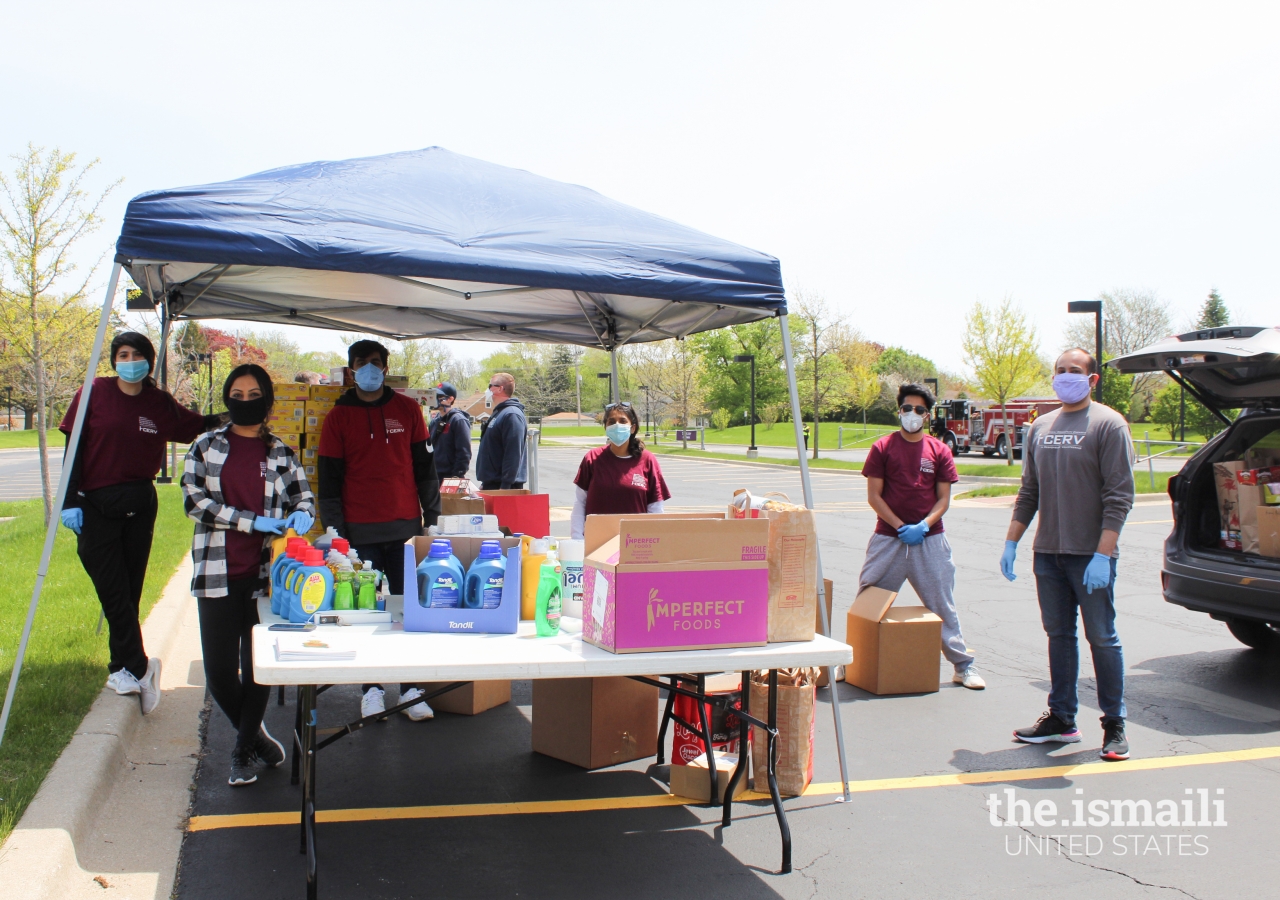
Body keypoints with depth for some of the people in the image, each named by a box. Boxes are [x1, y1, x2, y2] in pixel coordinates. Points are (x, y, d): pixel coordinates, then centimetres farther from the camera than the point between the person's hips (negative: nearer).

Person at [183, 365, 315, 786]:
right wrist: (254, 522, -14)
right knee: (219, 669, 1)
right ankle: (255, 733, 28)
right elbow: (194, 499, -4)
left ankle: (243, 750, 24)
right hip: (218, 573, 0)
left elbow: (304, 497, 13)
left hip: (267, 572, 0)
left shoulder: (280, 453, 9)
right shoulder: (207, 446, 6)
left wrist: (301, 515, -13)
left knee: (258, 665, 3)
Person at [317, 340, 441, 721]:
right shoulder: (339, 417, 5)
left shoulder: (407, 410, 9)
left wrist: (431, 515, 7)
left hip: (405, 526, 1)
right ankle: (371, 690, 14)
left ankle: (410, 689, 9)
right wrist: (334, 528, -3)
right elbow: (329, 476, 4)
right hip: (360, 532, -1)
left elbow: (424, 466, 11)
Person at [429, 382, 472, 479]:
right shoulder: (435, 421, 14)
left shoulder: (459, 421, -11)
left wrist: (458, 476, -20)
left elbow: (464, 453, -16)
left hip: (451, 478, -8)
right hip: (434, 476, 8)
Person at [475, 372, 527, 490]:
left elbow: (513, 455, -23)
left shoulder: (511, 415, -16)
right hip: (491, 484, 10)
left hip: (504, 486, -10)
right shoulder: (498, 413, 17)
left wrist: (505, 486, -25)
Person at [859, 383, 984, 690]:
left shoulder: (939, 451, 4)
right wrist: (900, 526, -13)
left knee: (943, 604, 7)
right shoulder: (883, 447, 0)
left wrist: (923, 525, -13)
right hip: (888, 538, 0)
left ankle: (963, 666, 17)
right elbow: (873, 495, -3)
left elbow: (944, 499, 4)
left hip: (930, 540, 1)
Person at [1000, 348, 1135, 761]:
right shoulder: (1041, 427, 12)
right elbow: (1028, 493, 16)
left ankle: (1114, 724, 14)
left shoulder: (1108, 424, -6)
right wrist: (1011, 542, 10)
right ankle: (1061, 718, 21)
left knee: (1102, 639, 3)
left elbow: (1119, 496, -12)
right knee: (1059, 635, 11)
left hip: (1091, 556, -5)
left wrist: (1102, 554, -19)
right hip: (1047, 553, 5)